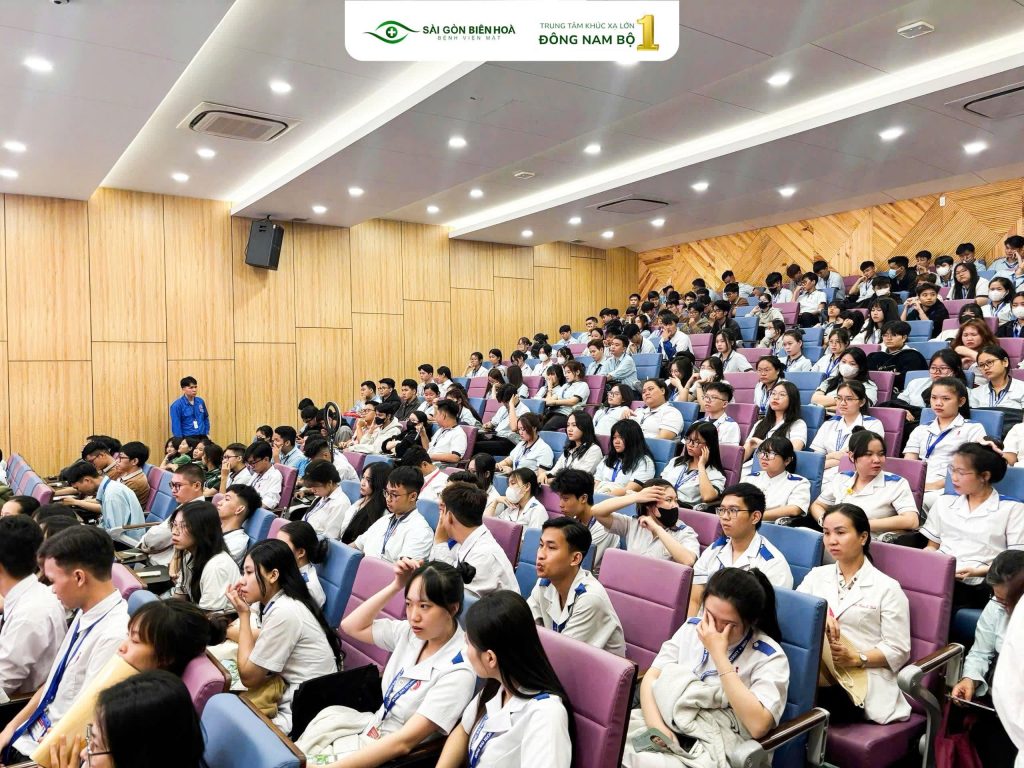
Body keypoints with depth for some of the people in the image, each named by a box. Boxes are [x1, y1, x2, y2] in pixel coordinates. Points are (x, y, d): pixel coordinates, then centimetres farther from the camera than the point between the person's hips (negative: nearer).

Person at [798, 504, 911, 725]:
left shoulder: (887, 587, 4)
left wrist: (856, 658, -17)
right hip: (816, 671, 4)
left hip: (862, 680, -3)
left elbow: (898, 650, -1)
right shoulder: (816, 575, 17)